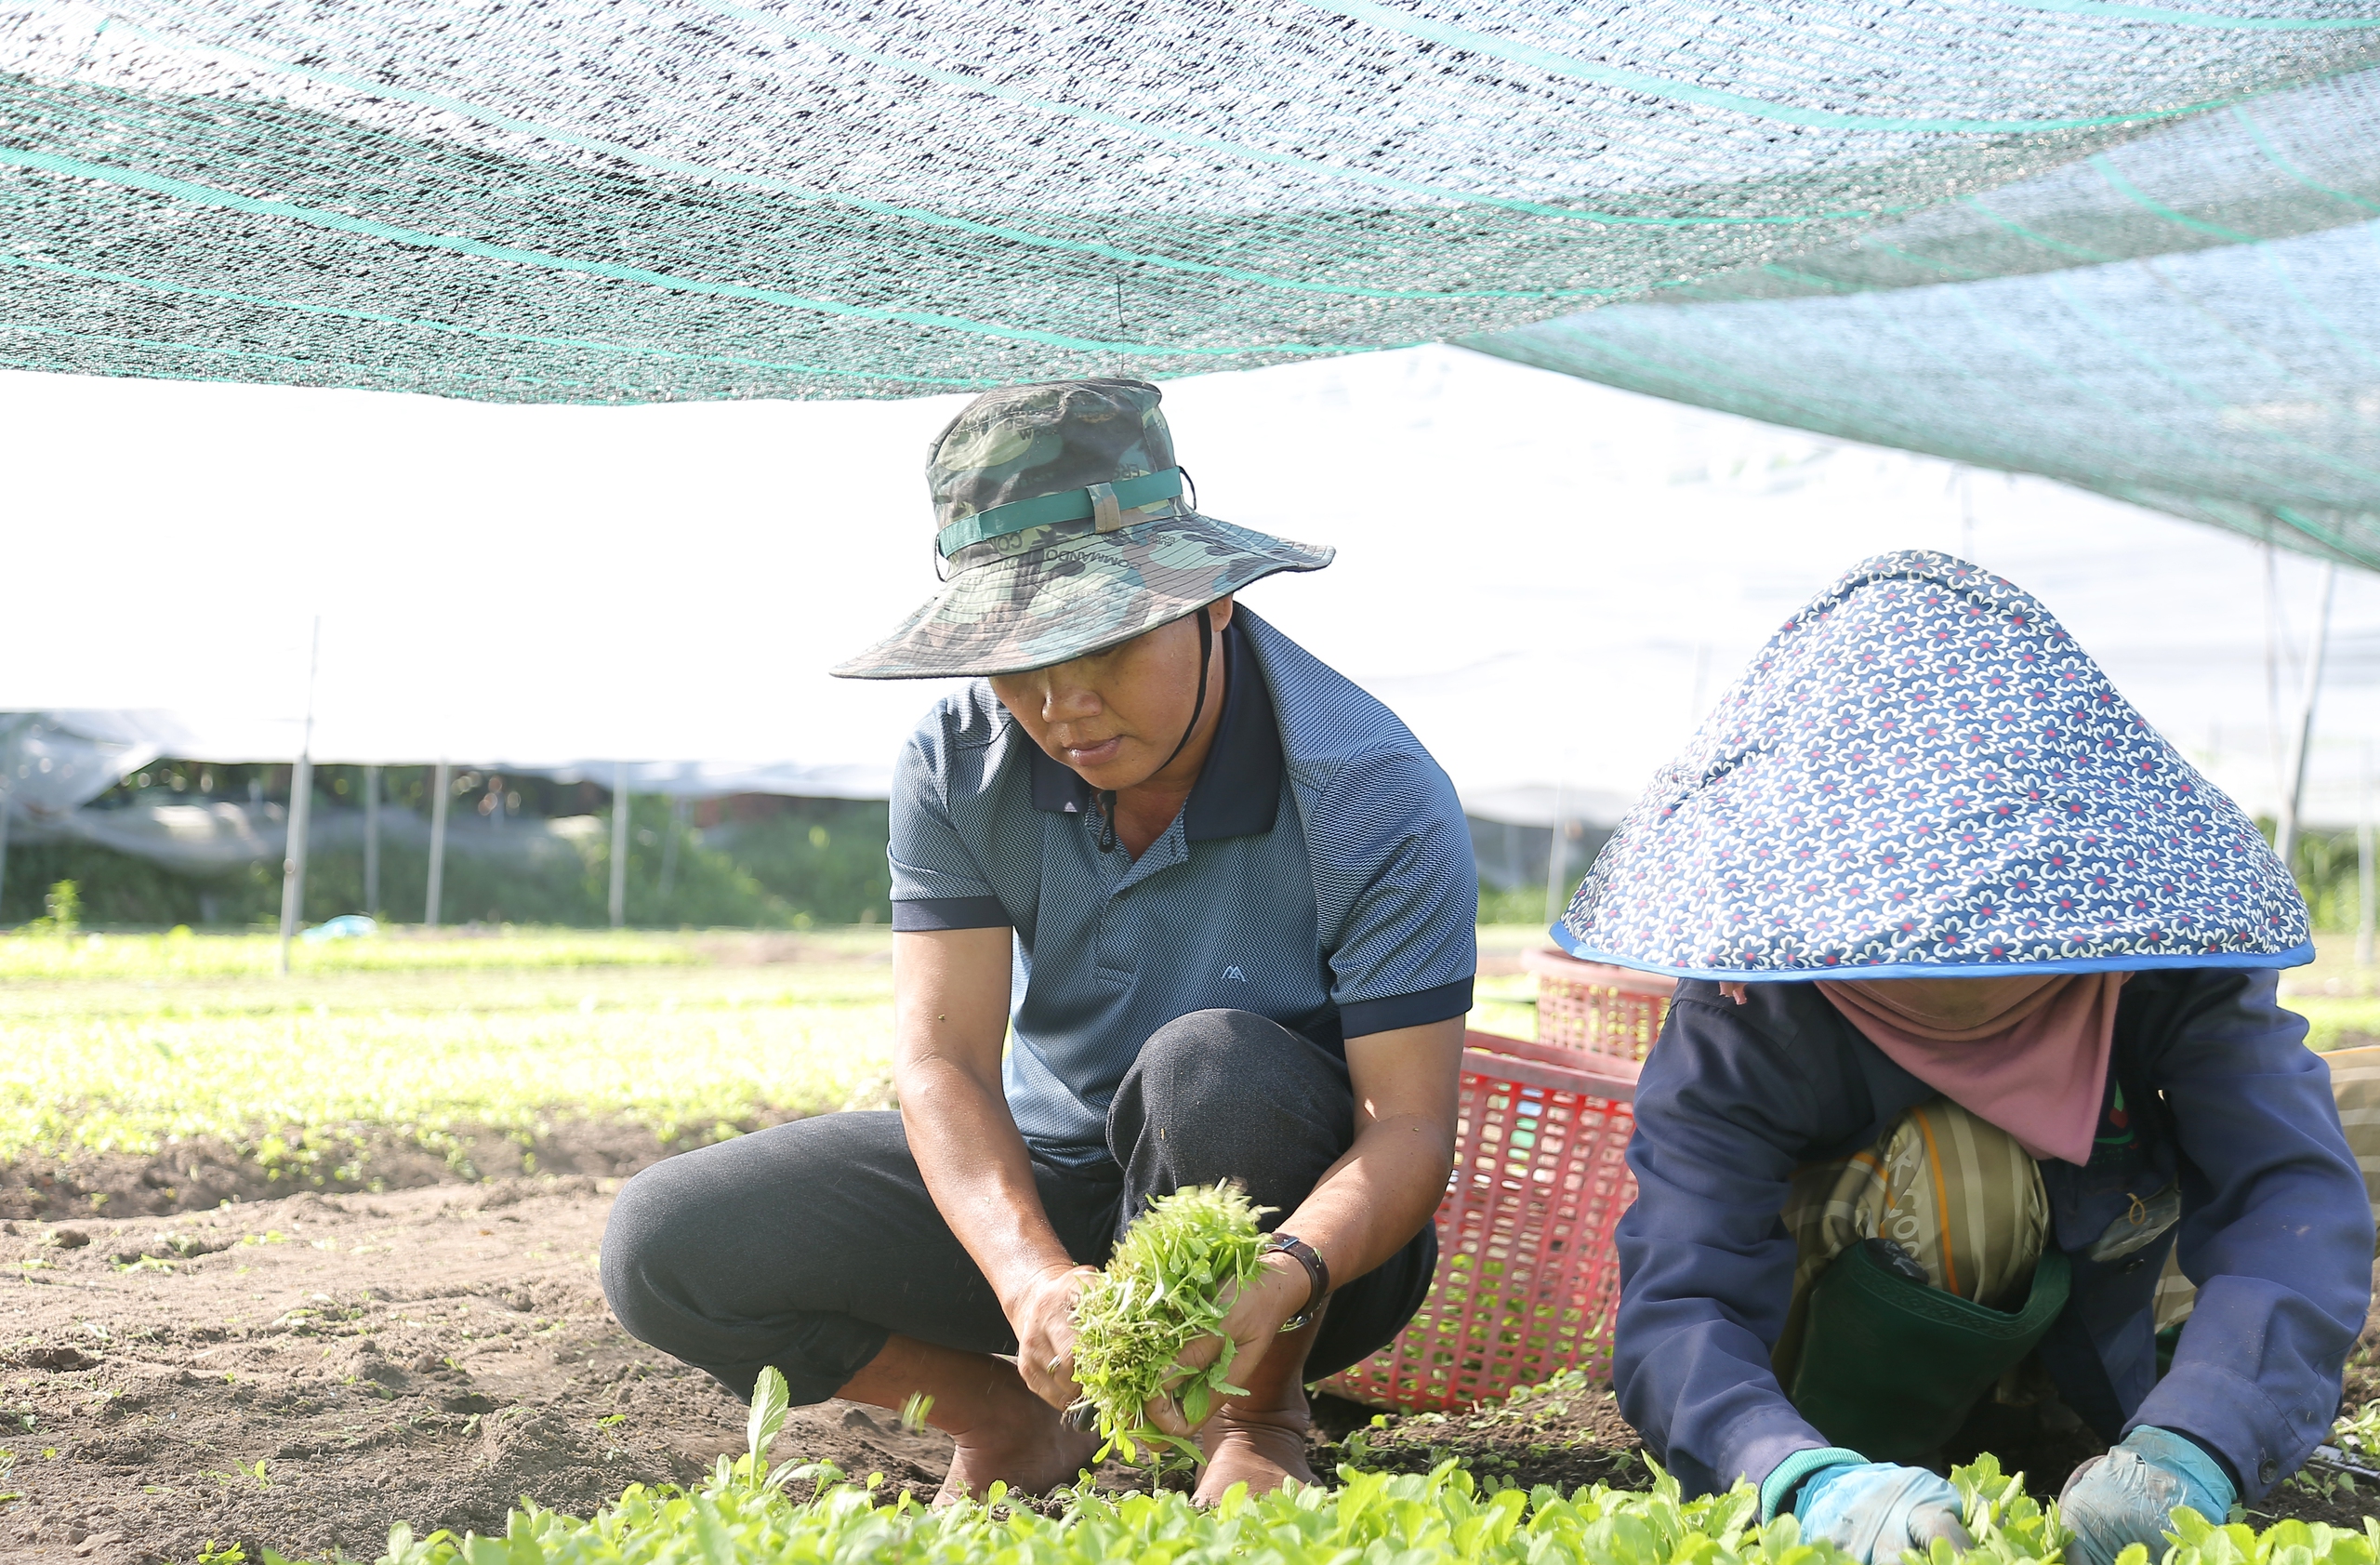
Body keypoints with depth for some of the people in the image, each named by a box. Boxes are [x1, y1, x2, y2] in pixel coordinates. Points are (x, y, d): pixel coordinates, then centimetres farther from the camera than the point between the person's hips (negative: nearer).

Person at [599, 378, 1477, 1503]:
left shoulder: (1372, 795, -23)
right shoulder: (958, 764, -13)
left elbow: (1410, 1126, -24)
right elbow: (943, 1061, -19)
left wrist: (1283, 1277, -46)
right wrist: (1033, 1278, -39)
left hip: (1304, 1227, -3)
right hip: (1044, 1188, 3)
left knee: (1215, 1064, -38)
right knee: (666, 1244, -15)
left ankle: (1259, 1420, -9)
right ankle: (1014, 1419, 6)